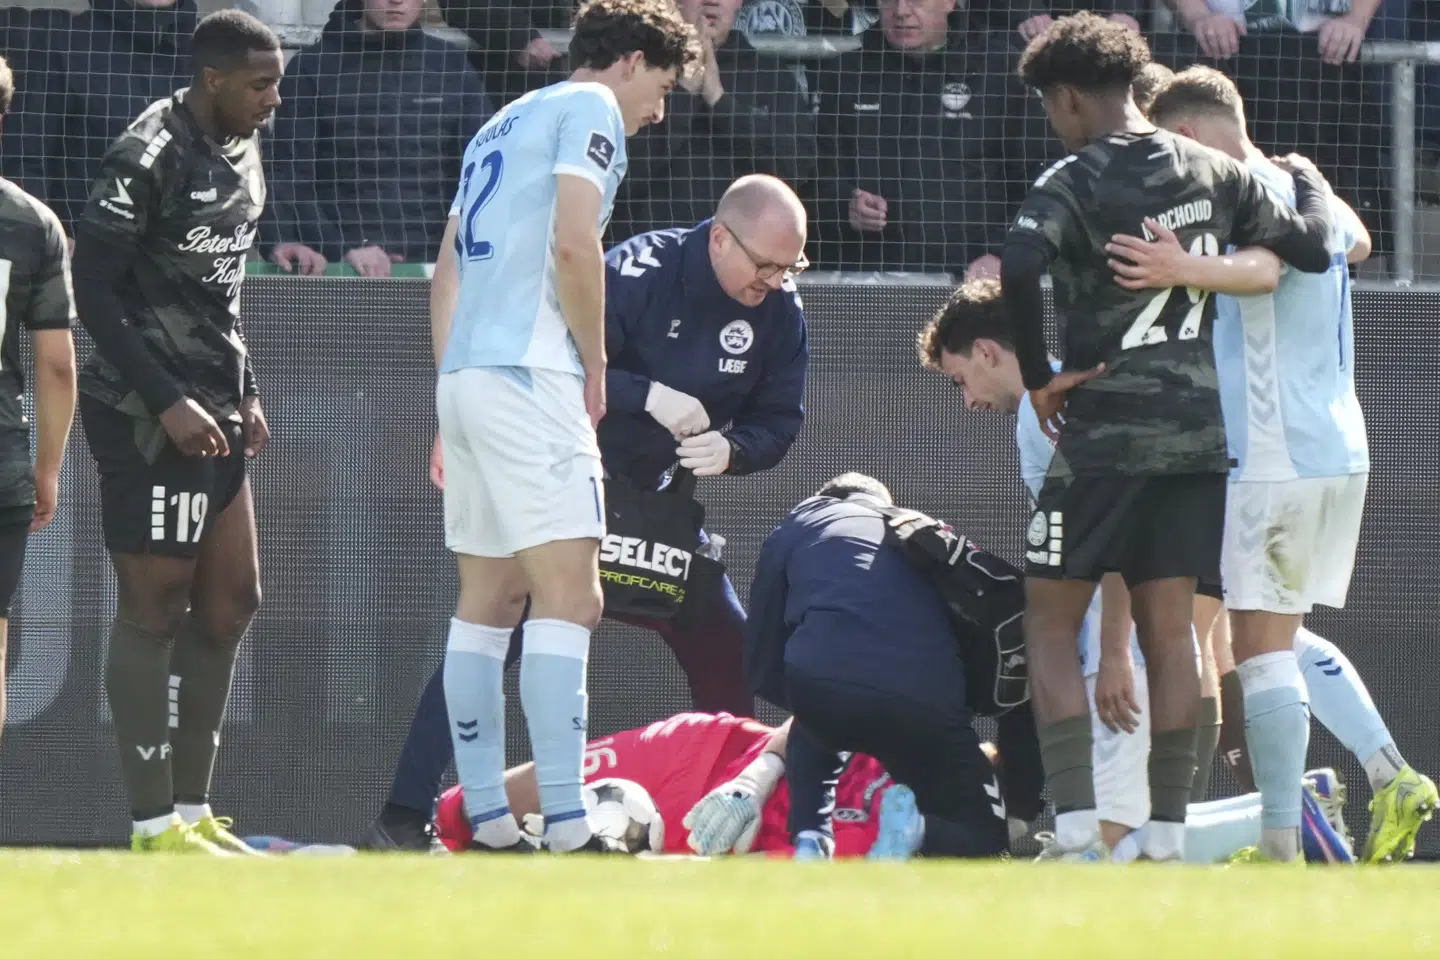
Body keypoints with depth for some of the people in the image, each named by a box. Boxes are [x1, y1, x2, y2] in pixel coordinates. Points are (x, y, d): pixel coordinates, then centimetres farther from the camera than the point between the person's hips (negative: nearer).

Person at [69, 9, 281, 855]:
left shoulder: (243, 152, 13)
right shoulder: (150, 155, -15)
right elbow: (94, 287, -17)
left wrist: (246, 395, 15)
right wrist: (168, 402, -19)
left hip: (211, 414, 9)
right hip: (148, 413, -9)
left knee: (232, 600, 10)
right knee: (155, 605, -6)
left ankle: (194, 809, 16)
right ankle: (155, 824, -3)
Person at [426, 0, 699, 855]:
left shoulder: (503, 126, 25)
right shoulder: (591, 108, -1)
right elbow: (574, 244, -15)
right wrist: (596, 369, -4)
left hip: (463, 371, 9)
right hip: (527, 373, -9)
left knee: (489, 600, 11)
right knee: (568, 596, -14)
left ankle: (487, 824, 9)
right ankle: (567, 830, -22)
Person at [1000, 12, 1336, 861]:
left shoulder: (1077, 182, -12)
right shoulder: (1214, 174, 5)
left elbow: (1018, 270, -29)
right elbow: (1311, 249, 12)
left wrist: (1039, 378, -16)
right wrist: (1310, 184, 33)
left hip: (1104, 436, -5)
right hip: (1198, 433, 5)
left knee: (1052, 625, 3)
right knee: (1170, 632, 9)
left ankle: (1076, 829, -9)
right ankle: (1169, 833, 6)